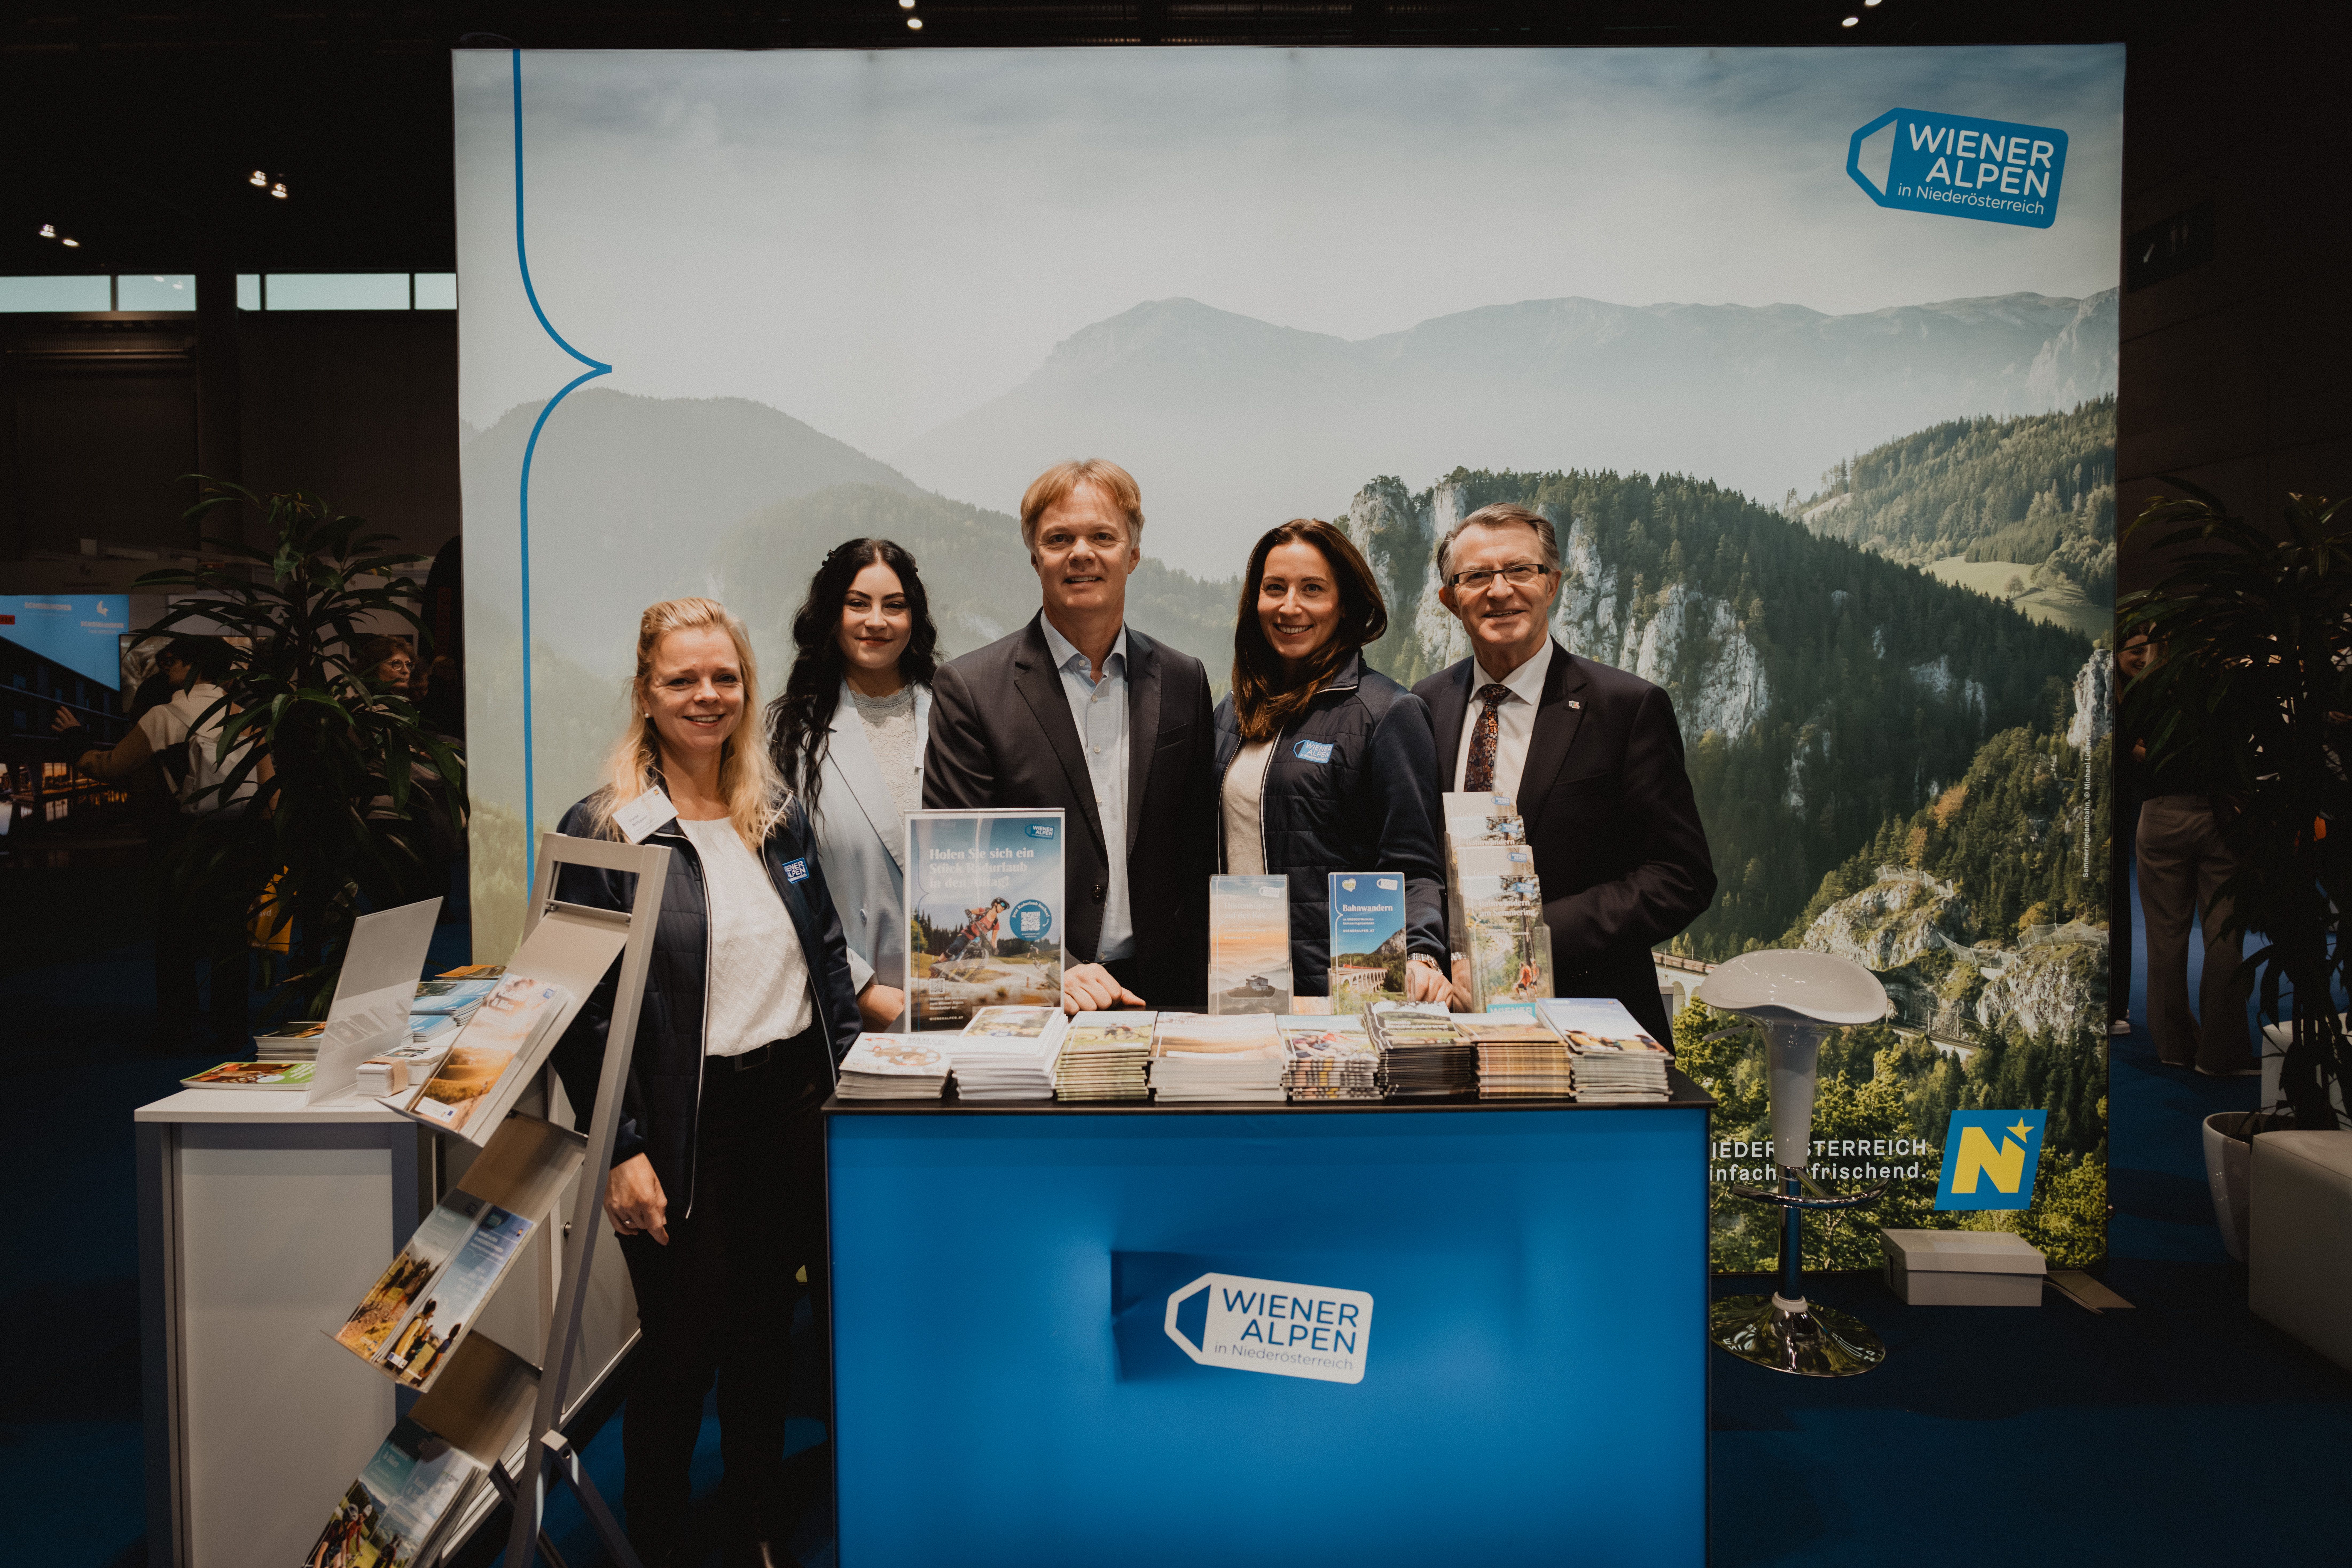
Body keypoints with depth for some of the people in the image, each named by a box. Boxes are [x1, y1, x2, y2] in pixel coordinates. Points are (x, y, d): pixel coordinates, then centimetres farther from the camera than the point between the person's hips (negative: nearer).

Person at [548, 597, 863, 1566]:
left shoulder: (780, 816, 9)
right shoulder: (602, 830, -8)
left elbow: (827, 953, 15)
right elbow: (584, 1005, -10)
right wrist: (623, 1149, -14)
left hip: (792, 1107, 5)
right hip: (685, 1123, -4)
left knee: (764, 1338, 16)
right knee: (684, 1347, 7)